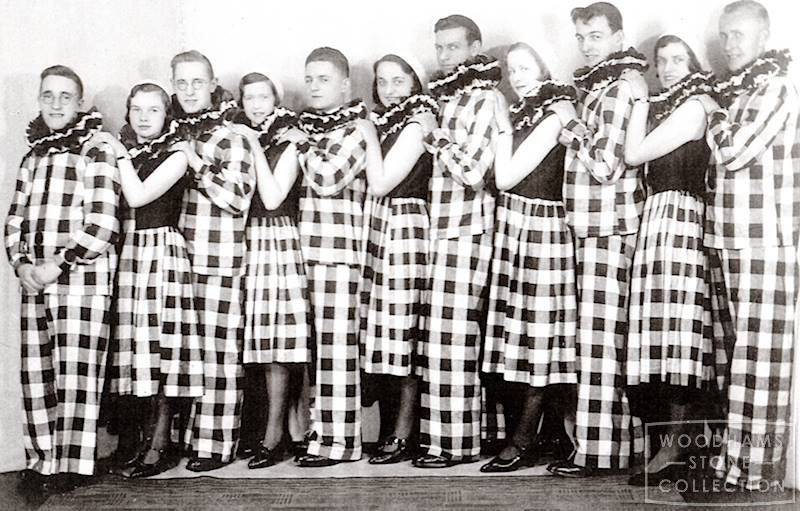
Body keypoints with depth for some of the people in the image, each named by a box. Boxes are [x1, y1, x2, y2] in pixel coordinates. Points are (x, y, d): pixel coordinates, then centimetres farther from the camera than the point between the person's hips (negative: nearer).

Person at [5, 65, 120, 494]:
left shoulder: (97, 152, -2)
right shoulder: (32, 157, 18)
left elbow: (104, 224, -9)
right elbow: (14, 220, 18)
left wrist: (58, 266, -13)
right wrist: (21, 264, 1)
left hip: (82, 277, -6)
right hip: (34, 279, 6)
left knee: (76, 374, -4)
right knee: (36, 373, 6)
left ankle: (73, 465, 5)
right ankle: (40, 463, 16)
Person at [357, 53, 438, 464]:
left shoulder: (416, 122, -7)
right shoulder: (381, 120, 17)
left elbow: (381, 183, -13)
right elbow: (371, 185, 12)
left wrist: (369, 136, -6)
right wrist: (366, 133, 8)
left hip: (403, 226, -8)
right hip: (376, 226, 8)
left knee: (402, 331, -5)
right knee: (380, 334, 8)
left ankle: (403, 434, 1)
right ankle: (386, 427, 16)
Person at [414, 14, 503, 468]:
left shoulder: (485, 99, -6)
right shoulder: (441, 97, 19)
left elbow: (471, 169, -14)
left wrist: (435, 138, -6)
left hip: (464, 228, -8)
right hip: (436, 226, 8)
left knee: (453, 335, -6)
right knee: (440, 335, 7)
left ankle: (456, 441, 1)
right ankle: (439, 433, 14)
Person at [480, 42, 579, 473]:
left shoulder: (551, 117, -10)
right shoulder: (521, 113, 14)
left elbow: (506, 178, -13)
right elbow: (501, 179, 10)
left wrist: (504, 128, -5)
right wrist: (506, 125, 9)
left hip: (539, 228, -8)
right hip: (512, 227, 9)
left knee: (536, 338, -2)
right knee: (518, 335, 10)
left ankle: (523, 444, 4)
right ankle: (519, 434, 19)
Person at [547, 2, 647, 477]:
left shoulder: (619, 88, -11)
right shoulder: (596, 85, 18)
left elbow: (607, 165, -17)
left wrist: (571, 124, -8)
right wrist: (571, 129, 9)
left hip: (608, 226, -9)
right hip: (595, 224, 9)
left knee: (600, 336, -7)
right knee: (612, 334, 10)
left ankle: (597, 450, -1)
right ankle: (625, 440, 17)